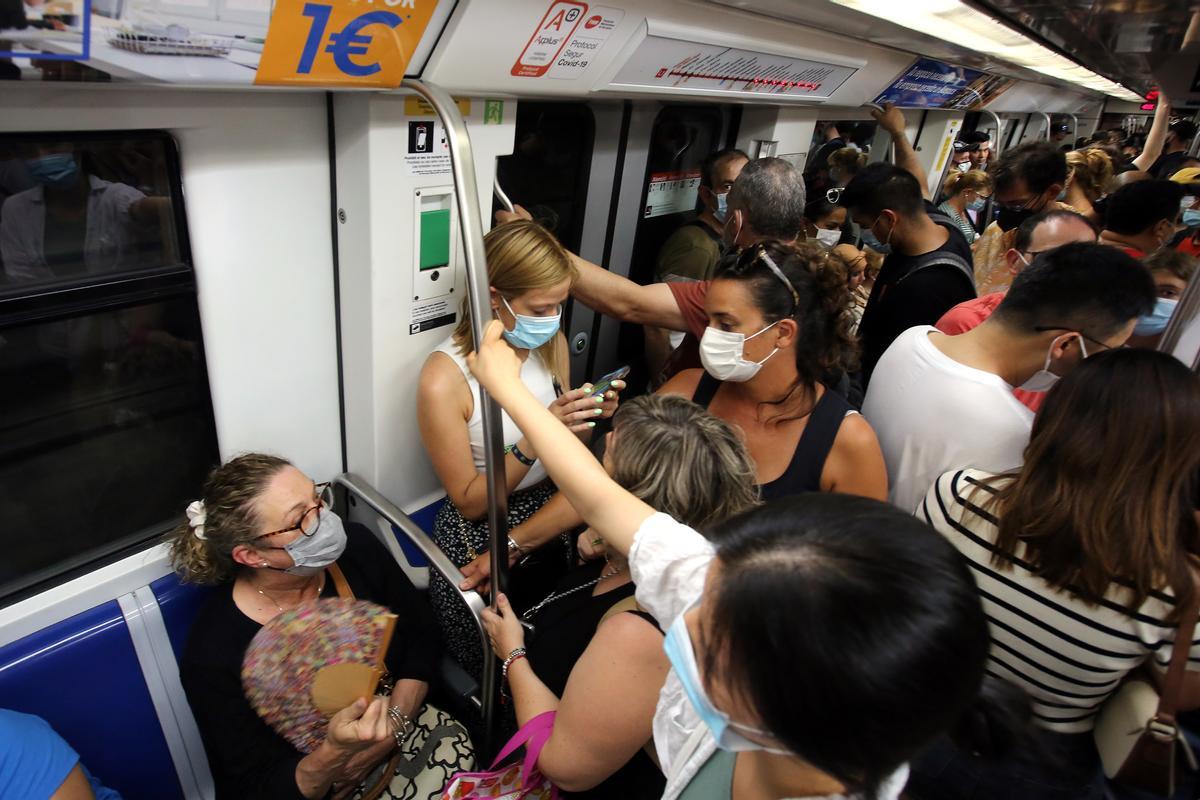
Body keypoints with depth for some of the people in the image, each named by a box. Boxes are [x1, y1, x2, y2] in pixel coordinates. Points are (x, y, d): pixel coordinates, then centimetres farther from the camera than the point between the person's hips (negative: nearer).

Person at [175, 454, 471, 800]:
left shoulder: (357, 547, -12)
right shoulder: (214, 656, -22)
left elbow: (423, 638, -1)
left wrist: (395, 722, -15)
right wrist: (334, 755, -33)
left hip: (398, 739, 4)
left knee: (454, 750, -19)